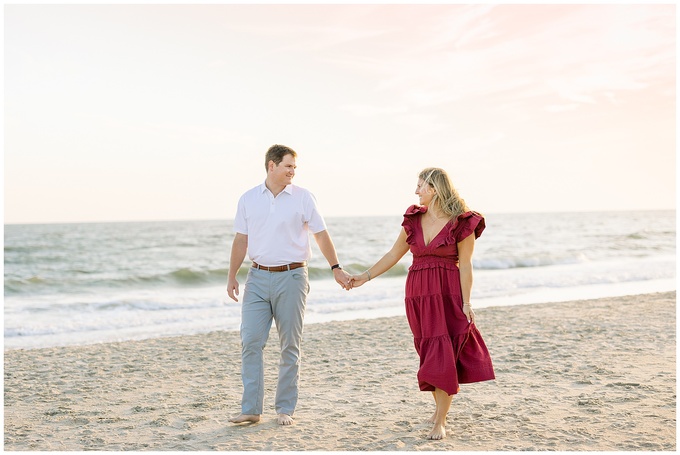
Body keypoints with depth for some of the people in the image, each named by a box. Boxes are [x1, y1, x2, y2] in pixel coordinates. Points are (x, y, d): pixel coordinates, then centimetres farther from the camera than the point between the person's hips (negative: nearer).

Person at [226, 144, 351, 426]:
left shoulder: (302, 197, 1)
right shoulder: (248, 199, 7)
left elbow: (321, 235, 4)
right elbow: (241, 241, 9)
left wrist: (336, 269, 0)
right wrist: (232, 276, 6)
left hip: (291, 277, -2)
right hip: (258, 278, 2)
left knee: (290, 346, 3)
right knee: (251, 342, -4)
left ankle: (285, 409, 13)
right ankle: (251, 409, 3)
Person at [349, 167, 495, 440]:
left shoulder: (462, 223, -7)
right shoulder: (414, 220, 8)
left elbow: (465, 266, -7)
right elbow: (394, 254, 15)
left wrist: (466, 302, -12)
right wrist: (365, 277, 13)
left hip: (447, 294, -4)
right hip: (418, 294, 5)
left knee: (442, 356, -8)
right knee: (429, 353, 8)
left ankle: (440, 422, -1)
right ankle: (440, 408, 25)